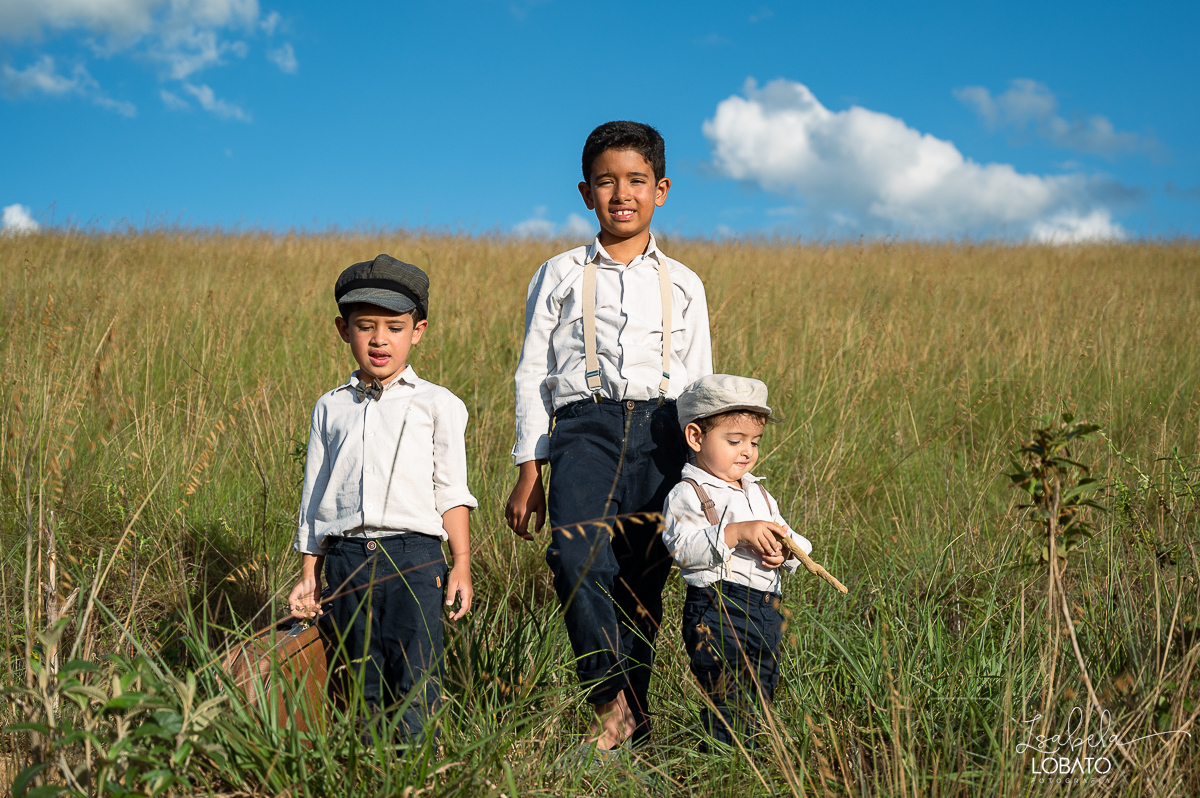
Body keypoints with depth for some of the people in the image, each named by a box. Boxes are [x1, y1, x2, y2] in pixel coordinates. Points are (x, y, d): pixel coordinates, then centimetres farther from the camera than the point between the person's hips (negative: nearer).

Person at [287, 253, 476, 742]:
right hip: (346, 559, 3)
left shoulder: (437, 405, 8)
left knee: (414, 680, -10)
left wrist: (461, 564, -3)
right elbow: (314, 495, 17)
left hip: (414, 557, -3)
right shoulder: (331, 408, 16)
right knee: (363, 682, 7)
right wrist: (308, 574, 14)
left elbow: (451, 491, 5)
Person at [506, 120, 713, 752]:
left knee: (643, 577, -2)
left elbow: (700, 386, 18)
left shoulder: (682, 285, 17)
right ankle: (615, 704, -17)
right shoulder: (559, 277, 13)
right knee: (577, 556, -24)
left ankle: (625, 709, 9)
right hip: (584, 425, -1)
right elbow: (532, 375, 12)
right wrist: (528, 471, 6)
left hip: (661, 432, 1)